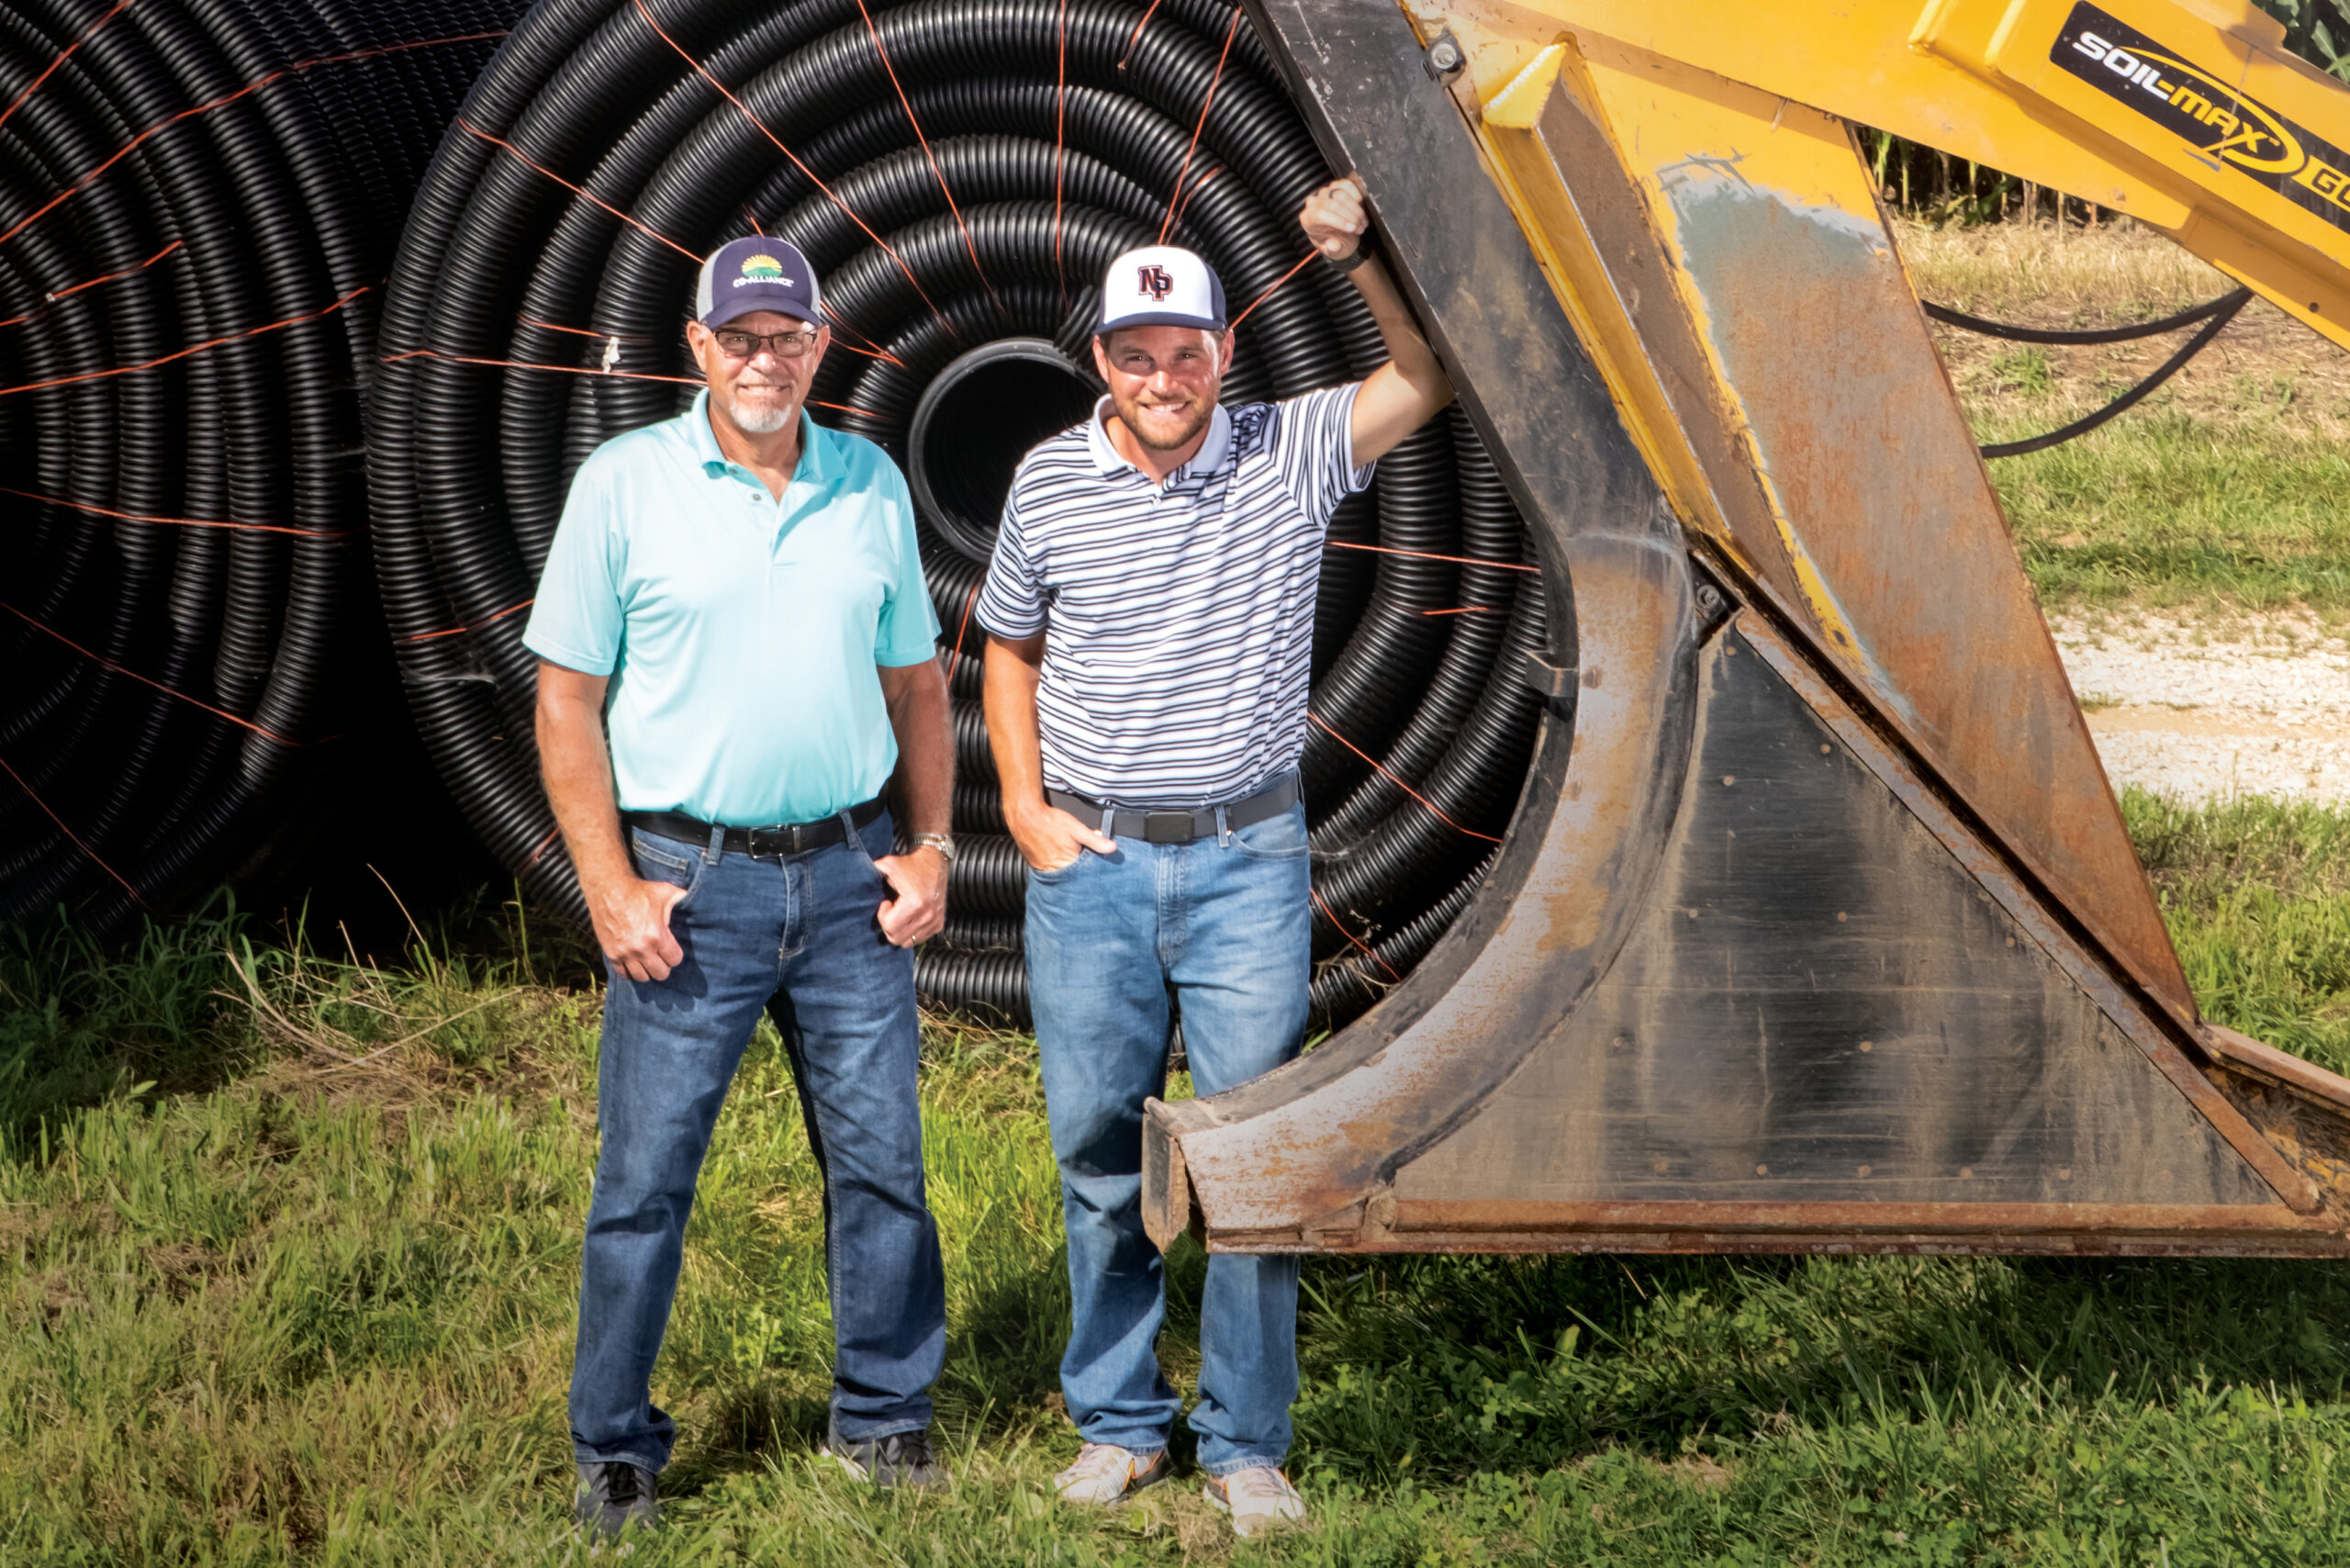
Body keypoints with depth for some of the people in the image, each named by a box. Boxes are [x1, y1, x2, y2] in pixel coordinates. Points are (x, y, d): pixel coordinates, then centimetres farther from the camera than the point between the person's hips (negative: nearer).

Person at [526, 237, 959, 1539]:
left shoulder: (873, 485, 8)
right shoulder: (624, 483, -3)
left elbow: (914, 682, 17)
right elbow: (566, 696, -2)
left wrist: (931, 848, 7)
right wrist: (609, 884, -9)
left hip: (849, 874, 3)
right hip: (690, 881, -3)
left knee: (881, 1160, 8)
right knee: (645, 1174, 0)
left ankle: (882, 1418, 22)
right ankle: (614, 1451, 11)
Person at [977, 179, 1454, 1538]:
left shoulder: (1288, 456, -2)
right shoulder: (1051, 485, 2)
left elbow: (1433, 378, -12)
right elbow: (1010, 650, 15)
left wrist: (1360, 255, -26)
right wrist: (1025, 806, 5)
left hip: (1248, 860, -1)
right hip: (1090, 865, 1)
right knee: (1101, 1157, 8)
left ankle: (1248, 1443, 9)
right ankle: (1118, 1423, 22)